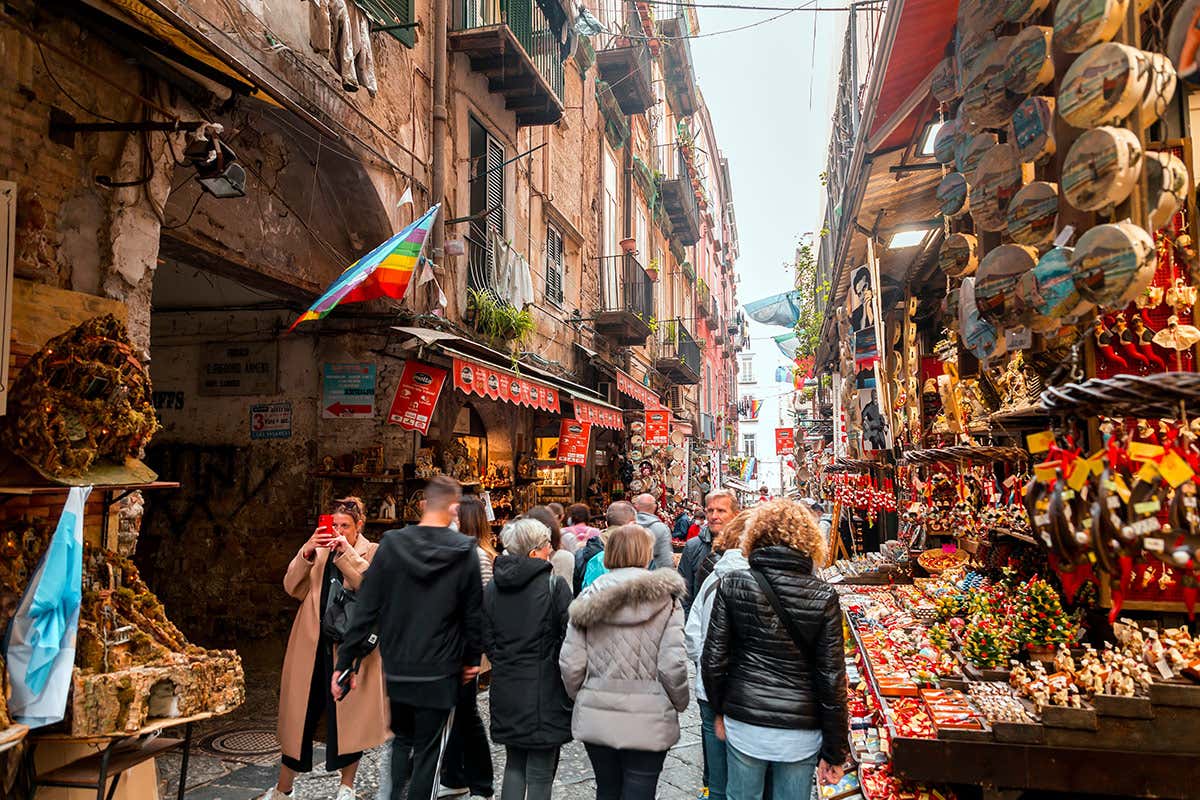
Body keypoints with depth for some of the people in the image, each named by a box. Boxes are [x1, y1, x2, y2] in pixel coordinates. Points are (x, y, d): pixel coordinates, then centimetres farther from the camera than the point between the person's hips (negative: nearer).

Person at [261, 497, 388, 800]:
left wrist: (347, 552, -20)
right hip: (313, 645, 3)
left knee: (349, 715, 5)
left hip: (350, 646, -3)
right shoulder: (318, 551, 11)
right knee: (301, 714, 10)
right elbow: (292, 587, 2)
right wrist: (306, 553, -13)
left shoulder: (372, 552, 1)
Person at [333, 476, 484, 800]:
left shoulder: (391, 545, -6)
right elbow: (473, 613, -3)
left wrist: (346, 662, -1)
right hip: (438, 673, -2)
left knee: (402, 739, 25)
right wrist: (471, 659, 11)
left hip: (396, 670, 2)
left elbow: (365, 609, -7)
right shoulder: (465, 552, -10)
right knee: (428, 751, 11)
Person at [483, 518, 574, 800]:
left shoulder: (492, 588, 3)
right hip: (544, 690, -5)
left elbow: (487, 640, 8)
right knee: (540, 772, 5)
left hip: (506, 689, 5)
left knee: (514, 764, 20)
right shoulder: (554, 584, -13)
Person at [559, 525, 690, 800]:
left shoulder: (588, 599, -1)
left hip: (596, 718, 3)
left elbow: (570, 664, -3)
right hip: (647, 721, -3)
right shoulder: (665, 599, -7)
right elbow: (672, 665, -12)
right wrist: (680, 704, 5)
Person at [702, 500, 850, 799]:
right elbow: (832, 677, -8)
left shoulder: (732, 585, -8)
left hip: (744, 724, 0)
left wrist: (720, 710, 12)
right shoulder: (823, 596, -9)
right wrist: (834, 752, 1)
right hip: (801, 730, 0)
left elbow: (714, 659, -6)